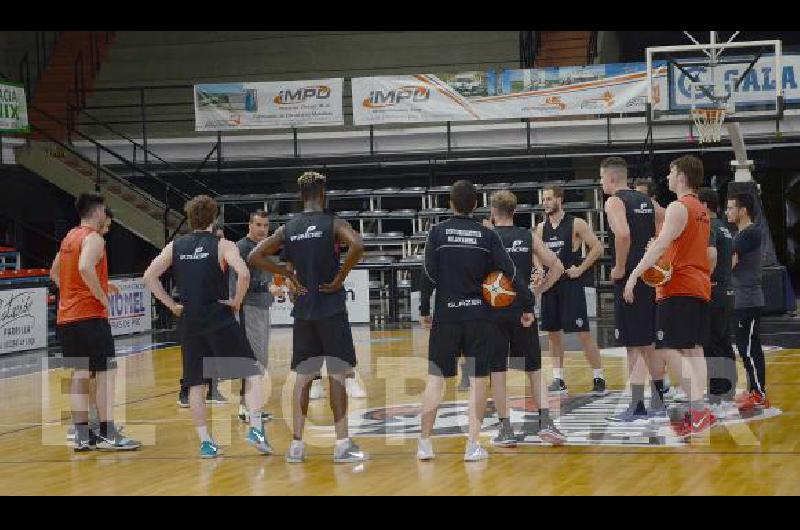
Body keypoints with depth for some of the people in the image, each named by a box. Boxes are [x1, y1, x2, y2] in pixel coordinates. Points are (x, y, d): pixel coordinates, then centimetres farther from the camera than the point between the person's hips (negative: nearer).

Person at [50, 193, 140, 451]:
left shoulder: (69, 238, 17)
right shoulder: (93, 238, -11)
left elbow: (54, 273, 27)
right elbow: (85, 268, -28)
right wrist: (103, 298, -18)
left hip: (65, 317, 9)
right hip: (90, 316, -9)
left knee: (80, 374, 9)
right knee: (105, 373, -5)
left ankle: (82, 435, 9)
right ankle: (107, 434, -7)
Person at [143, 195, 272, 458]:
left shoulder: (175, 246, 8)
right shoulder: (222, 245, -4)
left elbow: (149, 276, 2)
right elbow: (243, 273, -21)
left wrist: (172, 305, 6)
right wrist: (236, 301, -6)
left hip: (188, 322, 4)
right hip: (220, 320, -4)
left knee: (196, 384, 11)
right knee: (253, 373, 4)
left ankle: (205, 442, 8)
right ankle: (256, 428, -10)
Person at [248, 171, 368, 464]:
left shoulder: (288, 228, 7)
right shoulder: (333, 223, -6)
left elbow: (254, 257, 5)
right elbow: (357, 246, -24)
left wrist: (289, 275, 6)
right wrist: (340, 277, -12)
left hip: (302, 310, 4)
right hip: (331, 309, -4)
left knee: (303, 377, 9)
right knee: (337, 374, -1)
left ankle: (296, 444, 7)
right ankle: (342, 444, -2)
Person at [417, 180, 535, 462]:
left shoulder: (438, 233, -2)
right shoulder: (488, 235, 0)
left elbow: (428, 275, -4)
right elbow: (511, 272, -3)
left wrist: (424, 310, 4)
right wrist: (528, 306, 2)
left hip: (445, 315, 0)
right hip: (478, 315, 0)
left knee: (436, 378, 5)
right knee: (478, 379, 6)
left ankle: (425, 443, 6)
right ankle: (473, 445, 4)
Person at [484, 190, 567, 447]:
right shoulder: (529, 237, 4)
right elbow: (557, 267, 1)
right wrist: (539, 289, 6)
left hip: (495, 311, -2)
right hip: (524, 310, 2)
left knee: (497, 371, 5)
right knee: (534, 370, 11)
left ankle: (506, 430, 4)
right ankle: (546, 423, -1)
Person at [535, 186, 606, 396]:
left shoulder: (576, 224, -6)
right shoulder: (542, 228, 10)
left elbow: (597, 247, -8)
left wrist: (580, 269, -12)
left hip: (571, 284, -6)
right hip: (550, 285, 6)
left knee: (583, 333, -6)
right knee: (553, 333, 8)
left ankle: (599, 379, 0)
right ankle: (558, 380, 15)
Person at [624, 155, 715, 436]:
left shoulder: (678, 208, -11)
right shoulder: (702, 210, 18)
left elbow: (661, 245, -22)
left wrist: (634, 275, -24)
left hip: (679, 288, -9)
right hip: (700, 286, 9)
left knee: (680, 350, -11)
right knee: (694, 350, 11)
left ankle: (698, 411, -19)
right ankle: (696, 410, 14)